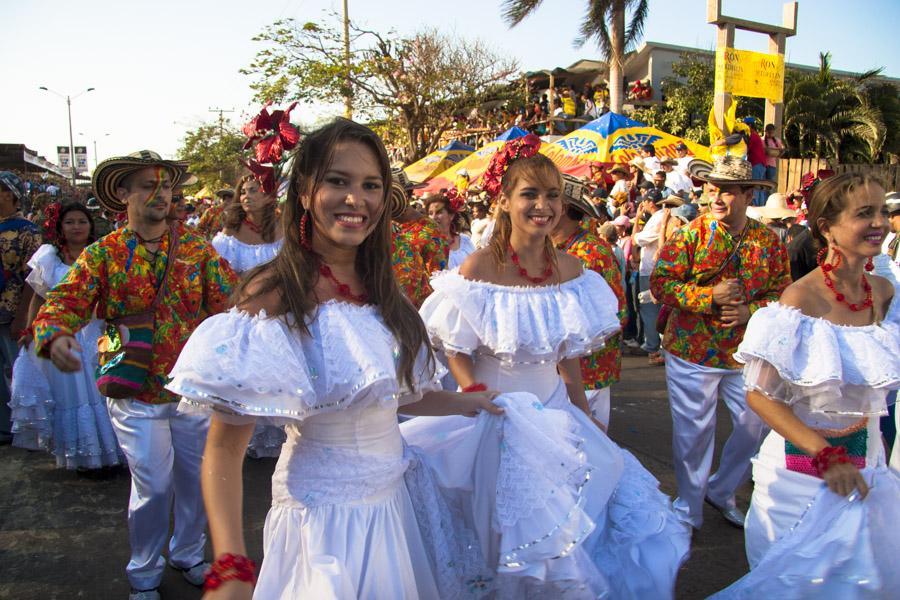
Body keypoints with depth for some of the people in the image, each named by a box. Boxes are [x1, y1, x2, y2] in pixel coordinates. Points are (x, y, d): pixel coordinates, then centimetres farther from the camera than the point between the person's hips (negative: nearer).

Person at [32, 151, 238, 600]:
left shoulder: (195, 246, 2)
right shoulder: (102, 254, -3)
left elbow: (229, 297, -2)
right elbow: (65, 302, -13)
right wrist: (55, 337, -33)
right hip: (137, 395, -2)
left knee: (197, 478, 14)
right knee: (153, 486, 3)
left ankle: (188, 554, 40)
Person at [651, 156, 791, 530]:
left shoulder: (769, 242, 1)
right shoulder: (690, 235, -8)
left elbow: (782, 293, 3)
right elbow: (660, 283, -13)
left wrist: (750, 311, -15)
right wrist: (710, 296, -21)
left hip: (747, 352, 4)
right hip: (692, 350, -3)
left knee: (758, 423, 9)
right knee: (694, 430, 4)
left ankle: (721, 490, 34)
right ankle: (689, 509, 25)